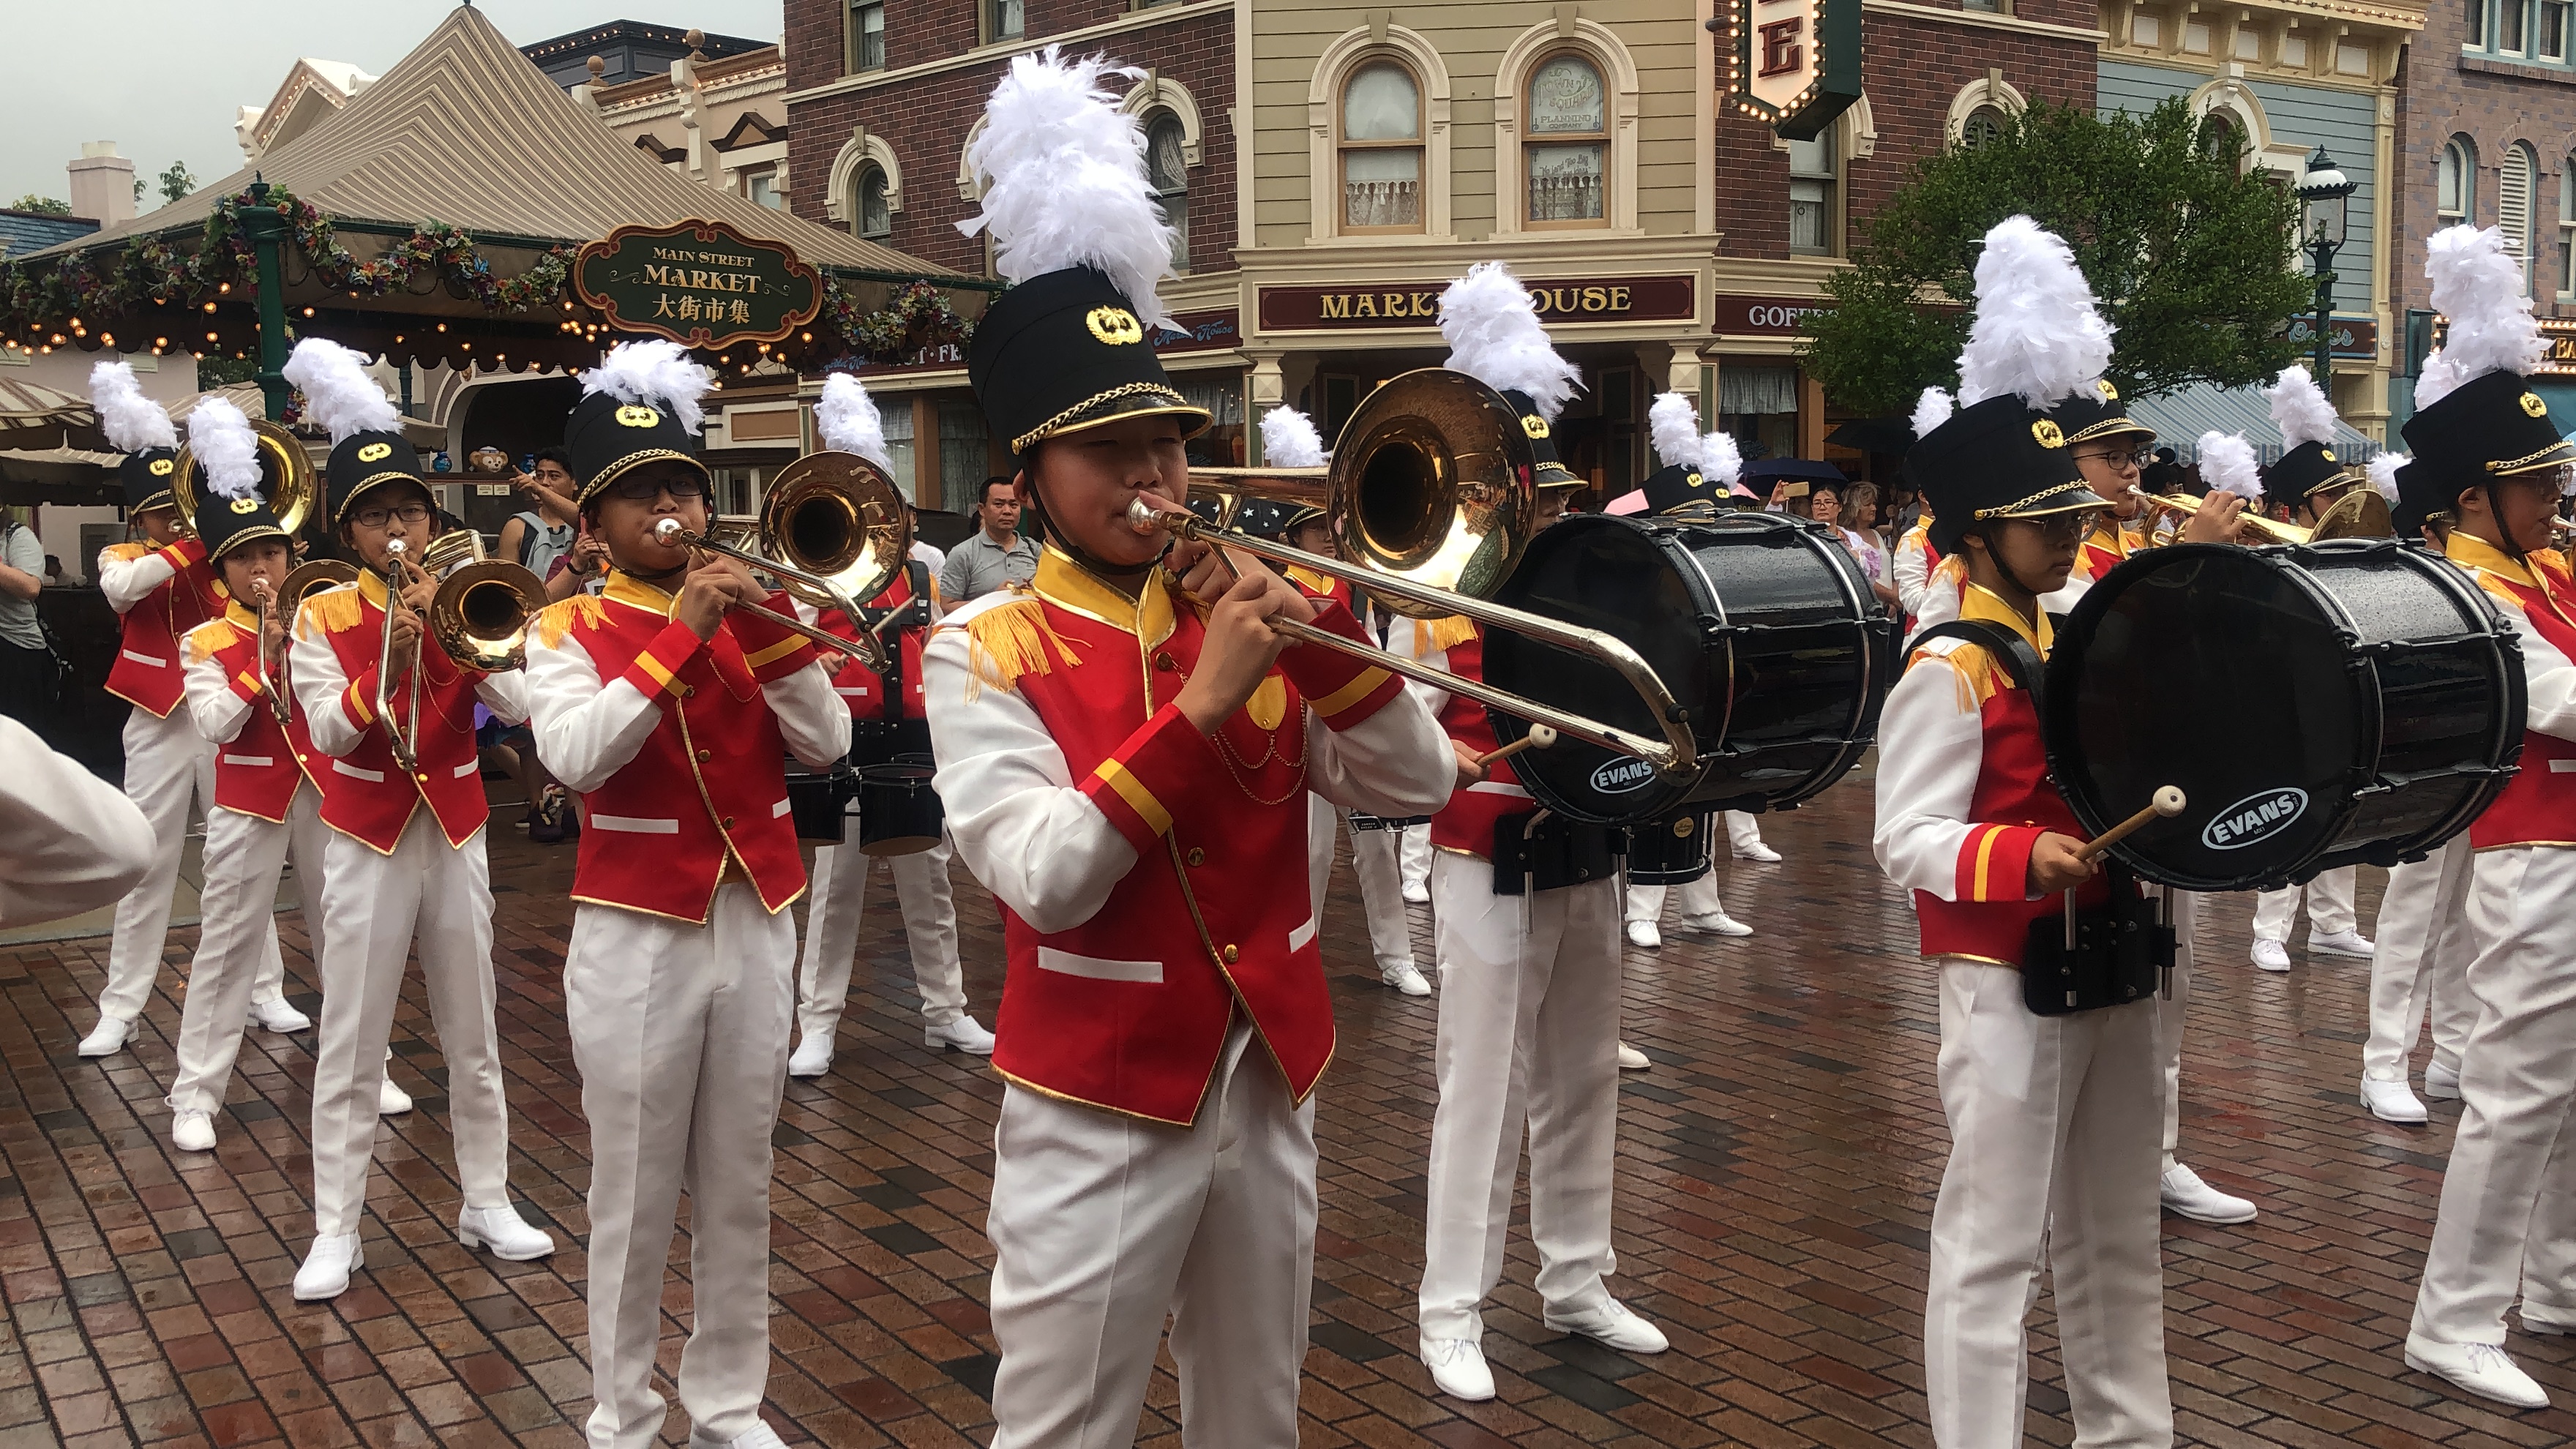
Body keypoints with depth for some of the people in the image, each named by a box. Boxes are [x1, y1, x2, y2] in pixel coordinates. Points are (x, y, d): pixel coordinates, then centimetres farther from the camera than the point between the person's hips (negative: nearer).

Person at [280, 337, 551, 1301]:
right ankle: (336, 1232, 12)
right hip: (368, 846, -2)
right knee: (351, 1048, 3)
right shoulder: (322, 616, -4)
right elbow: (329, 733, -15)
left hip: (456, 838, 2)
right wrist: (390, 664, -29)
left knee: (472, 1038, 11)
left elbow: (520, 703, -12)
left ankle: (487, 1203, 23)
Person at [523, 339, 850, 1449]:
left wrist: (767, 624, -14)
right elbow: (576, 755, -22)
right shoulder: (568, 631, -3)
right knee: (635, 1199, 6)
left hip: (758, 925, 4)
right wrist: (682, 631, -23)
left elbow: (826, 746, -3)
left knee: (739, 1192, 14)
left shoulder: (745, 614, 7)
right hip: (637, 938, -4)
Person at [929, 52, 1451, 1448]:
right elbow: (1047, 879, -23)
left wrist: (1316, 634, -17)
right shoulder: (985, 649, -10)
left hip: (1271, 1081, 5)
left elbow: (1418, 786, -3)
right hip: (1098, 1109, -4)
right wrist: (1203, 701, -28)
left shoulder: (1248, 621, 2)